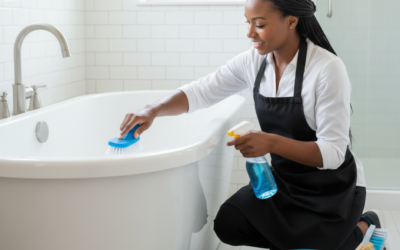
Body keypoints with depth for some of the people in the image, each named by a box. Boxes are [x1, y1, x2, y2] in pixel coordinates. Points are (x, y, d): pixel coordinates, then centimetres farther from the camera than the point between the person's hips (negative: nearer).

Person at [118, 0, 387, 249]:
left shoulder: (327, 68, -24)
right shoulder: (254, 61, -7)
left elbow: (333, 152, -26)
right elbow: (201, 92, -3)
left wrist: (272, 142, -40)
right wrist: (153, 110, -21)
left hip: (332, 189, -5)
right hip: (283, 179, 6)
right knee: (228, 225, -11)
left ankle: (363, 227, 15)